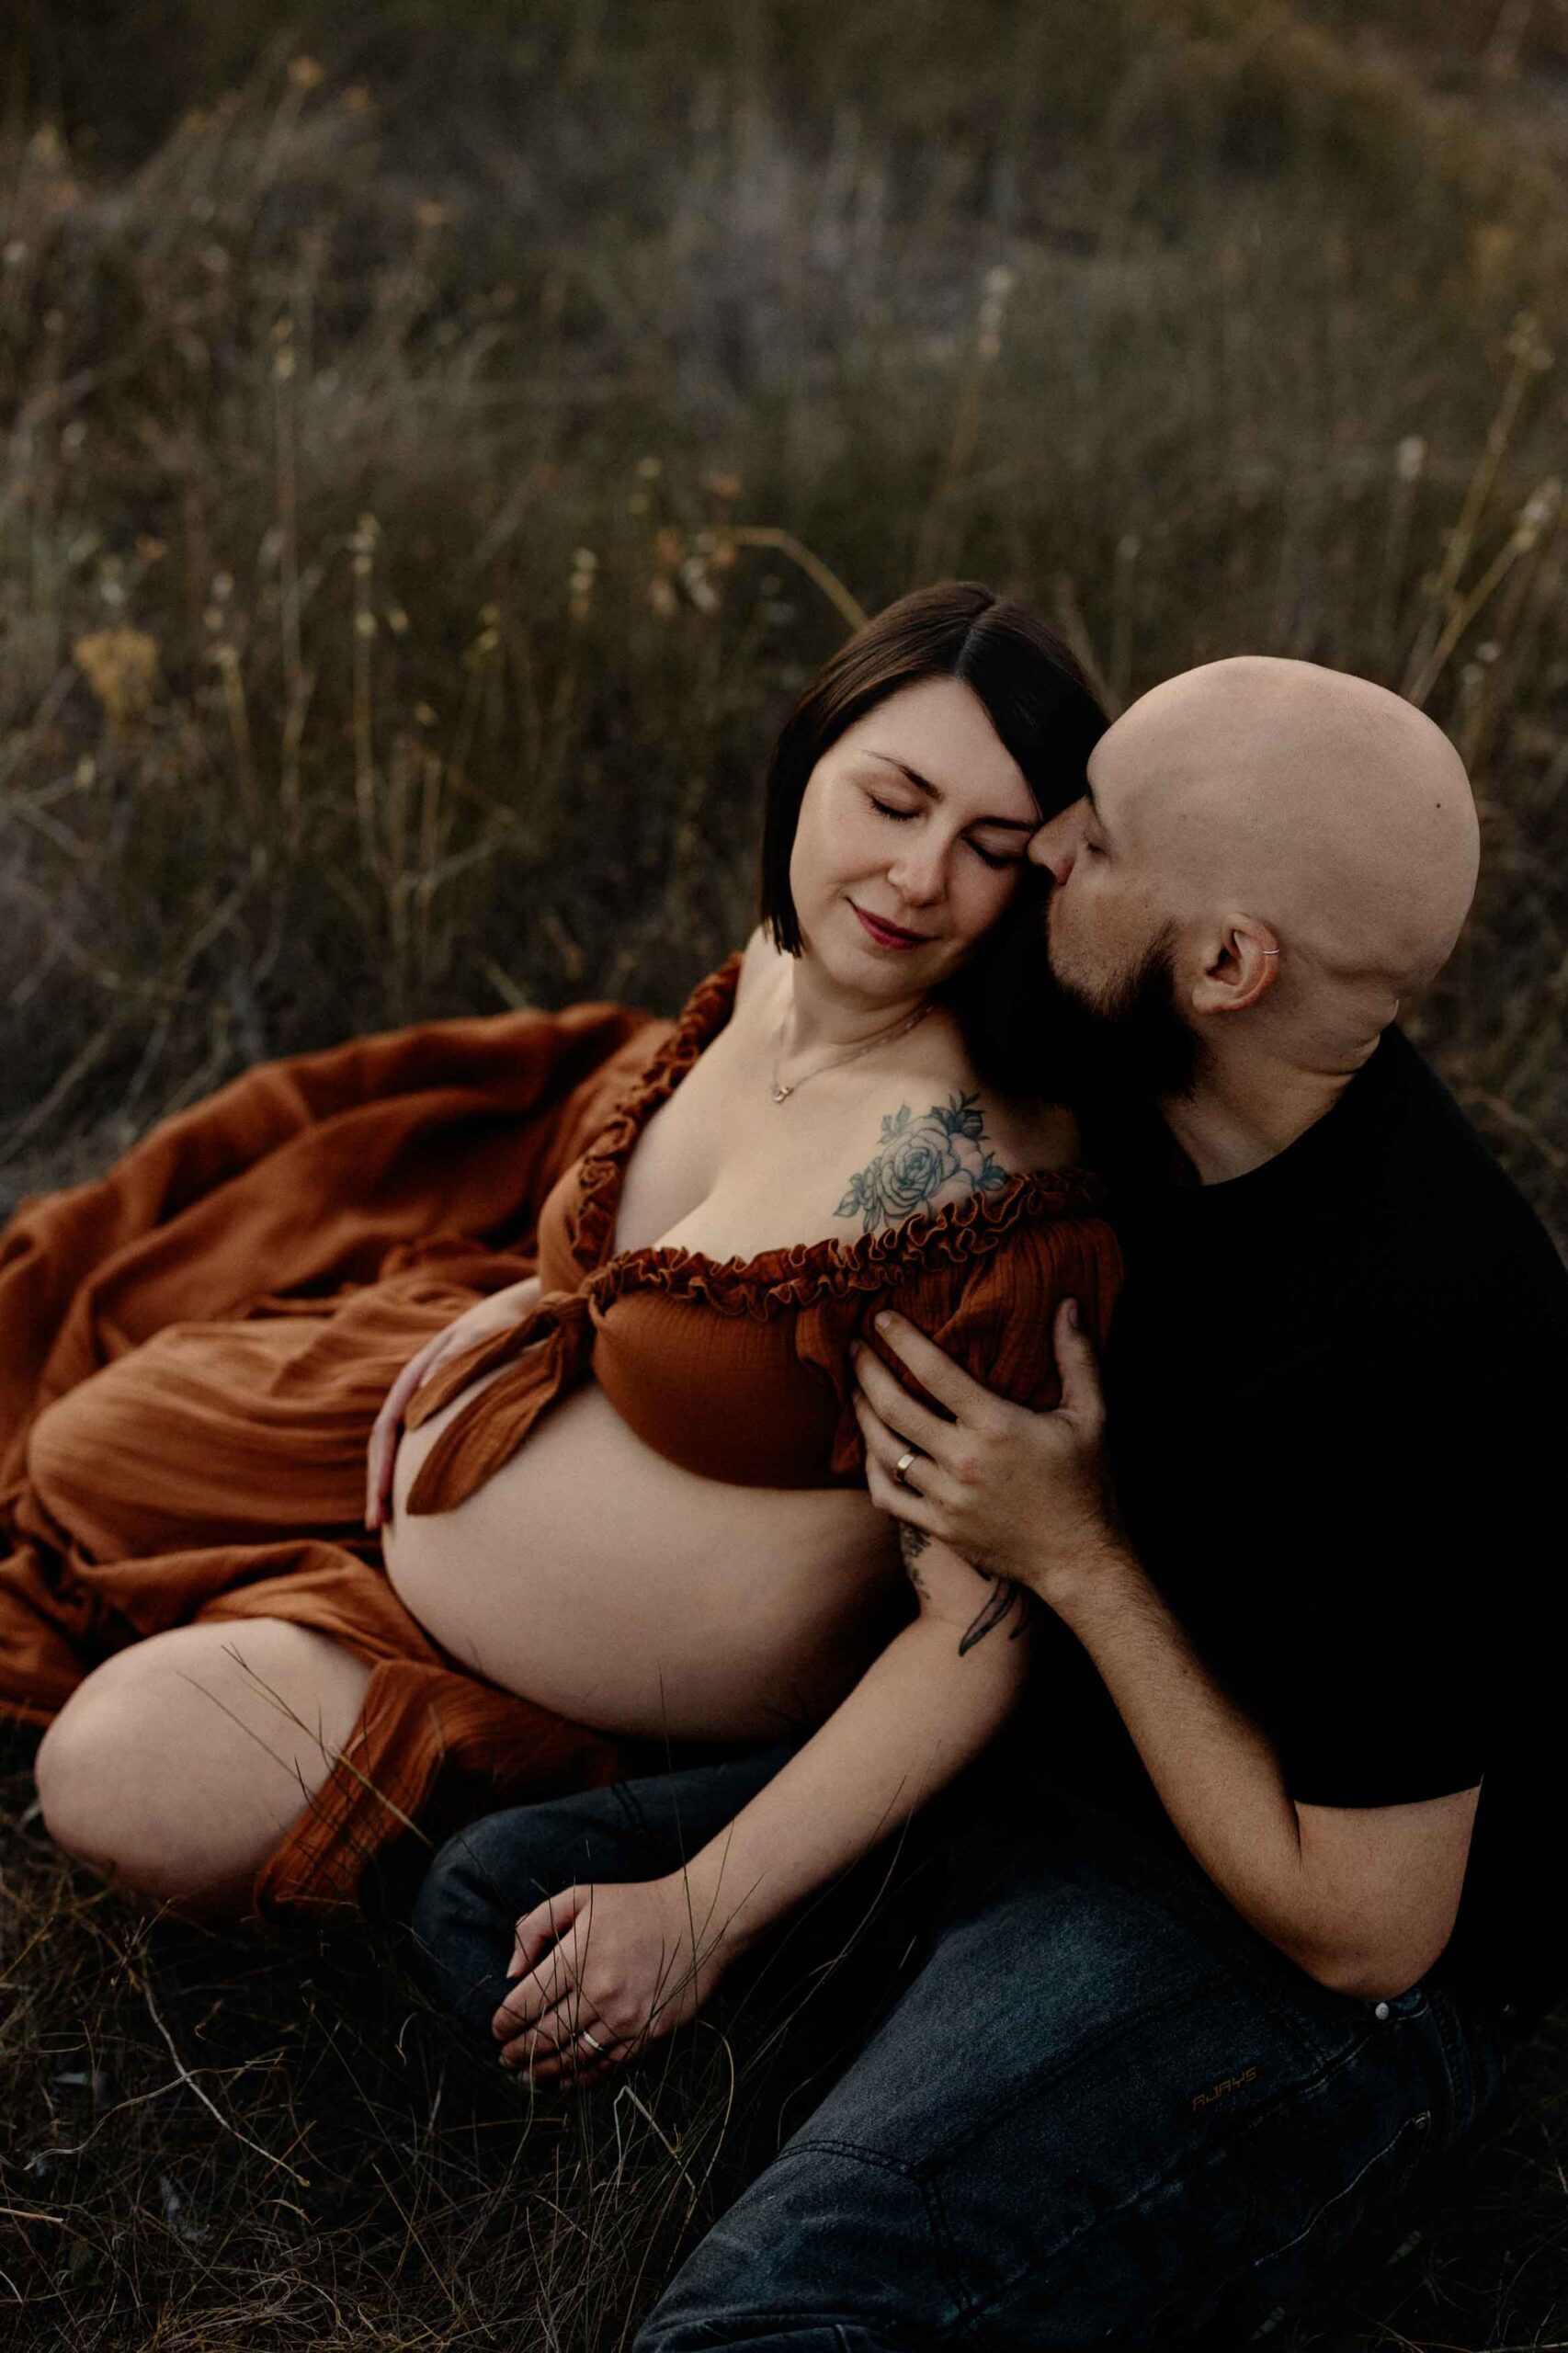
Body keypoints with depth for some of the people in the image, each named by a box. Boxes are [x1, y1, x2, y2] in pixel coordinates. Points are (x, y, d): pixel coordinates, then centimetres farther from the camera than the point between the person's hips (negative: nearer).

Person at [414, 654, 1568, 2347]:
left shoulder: (1395, 1352, -33)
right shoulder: (1131, 1083, -7)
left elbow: (1361, 1932, -24)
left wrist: (1075, 1557, -21)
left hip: (1299, 1962, -9)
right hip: (1044, 1733, 9)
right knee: (487, 1899, 7)